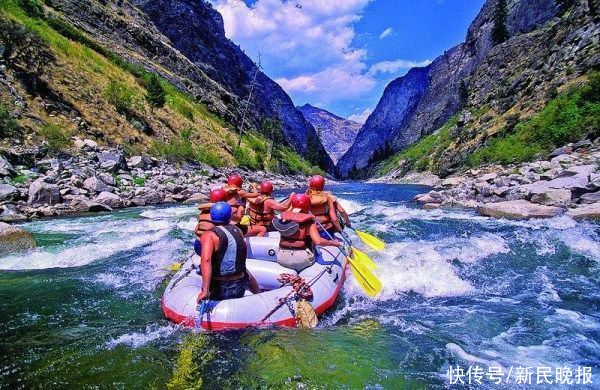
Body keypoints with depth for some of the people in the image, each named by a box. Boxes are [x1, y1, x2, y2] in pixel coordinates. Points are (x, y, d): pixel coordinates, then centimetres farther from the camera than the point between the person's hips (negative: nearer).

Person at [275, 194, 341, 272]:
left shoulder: (284, 216, 3)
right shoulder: (308, 222, -9)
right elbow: (318, 241, -18)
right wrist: (333, 243, -2)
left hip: (281, 259, 6)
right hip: (301, 259, -5)